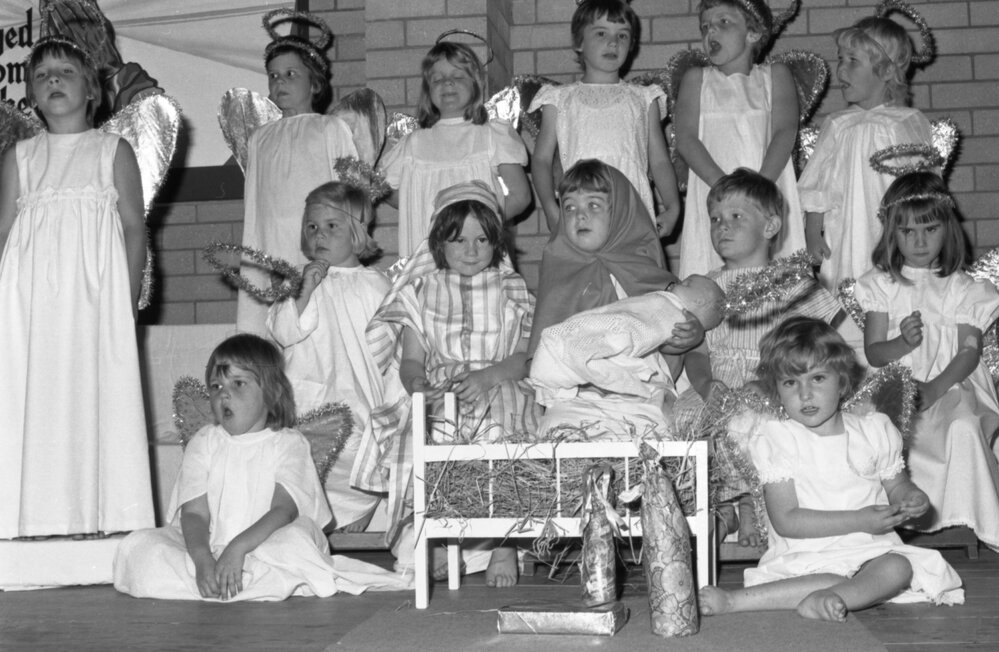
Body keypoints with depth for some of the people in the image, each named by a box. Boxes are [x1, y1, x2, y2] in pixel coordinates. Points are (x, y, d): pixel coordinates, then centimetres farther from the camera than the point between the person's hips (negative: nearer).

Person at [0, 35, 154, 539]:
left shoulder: (113, 151, 8)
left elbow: (134, 228, 4)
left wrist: (129, 301, -4)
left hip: (95, 293, -2)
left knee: (96, 391, -4)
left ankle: (96, 512, 1)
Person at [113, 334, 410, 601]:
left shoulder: (288, 444, 1)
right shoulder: (204, 443, 9)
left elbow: (284, 510, -12)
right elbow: (194, 512, -3)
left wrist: (238, 547, -28)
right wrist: (203, 560, -23)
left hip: (264, 545, -3)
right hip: (208, 548, 3)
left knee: (297, 538, -34)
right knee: (138, 544, -19)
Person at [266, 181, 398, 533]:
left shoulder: (374, 286, 6)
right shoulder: (299, 282, 12)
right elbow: (282, 332, -2)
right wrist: (306, 292, -14)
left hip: (353, 404, -2)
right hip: (300, 404, 2)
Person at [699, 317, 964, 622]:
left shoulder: (874, 431, 8)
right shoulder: (775, 439, -2)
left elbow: (897, 486, 22)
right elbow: (786, 520, -9)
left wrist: (911, 499, -5)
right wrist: (859, 520, -17)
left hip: (869, 551, 3)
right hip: (804, 557, -3)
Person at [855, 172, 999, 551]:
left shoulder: (962, 288, 7)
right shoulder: (881, 285, 9)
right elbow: (873, 353, 4)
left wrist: (934, 389, -18)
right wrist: (902, 342, -19)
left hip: (950, 385, -1)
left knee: (964, 427, -34)